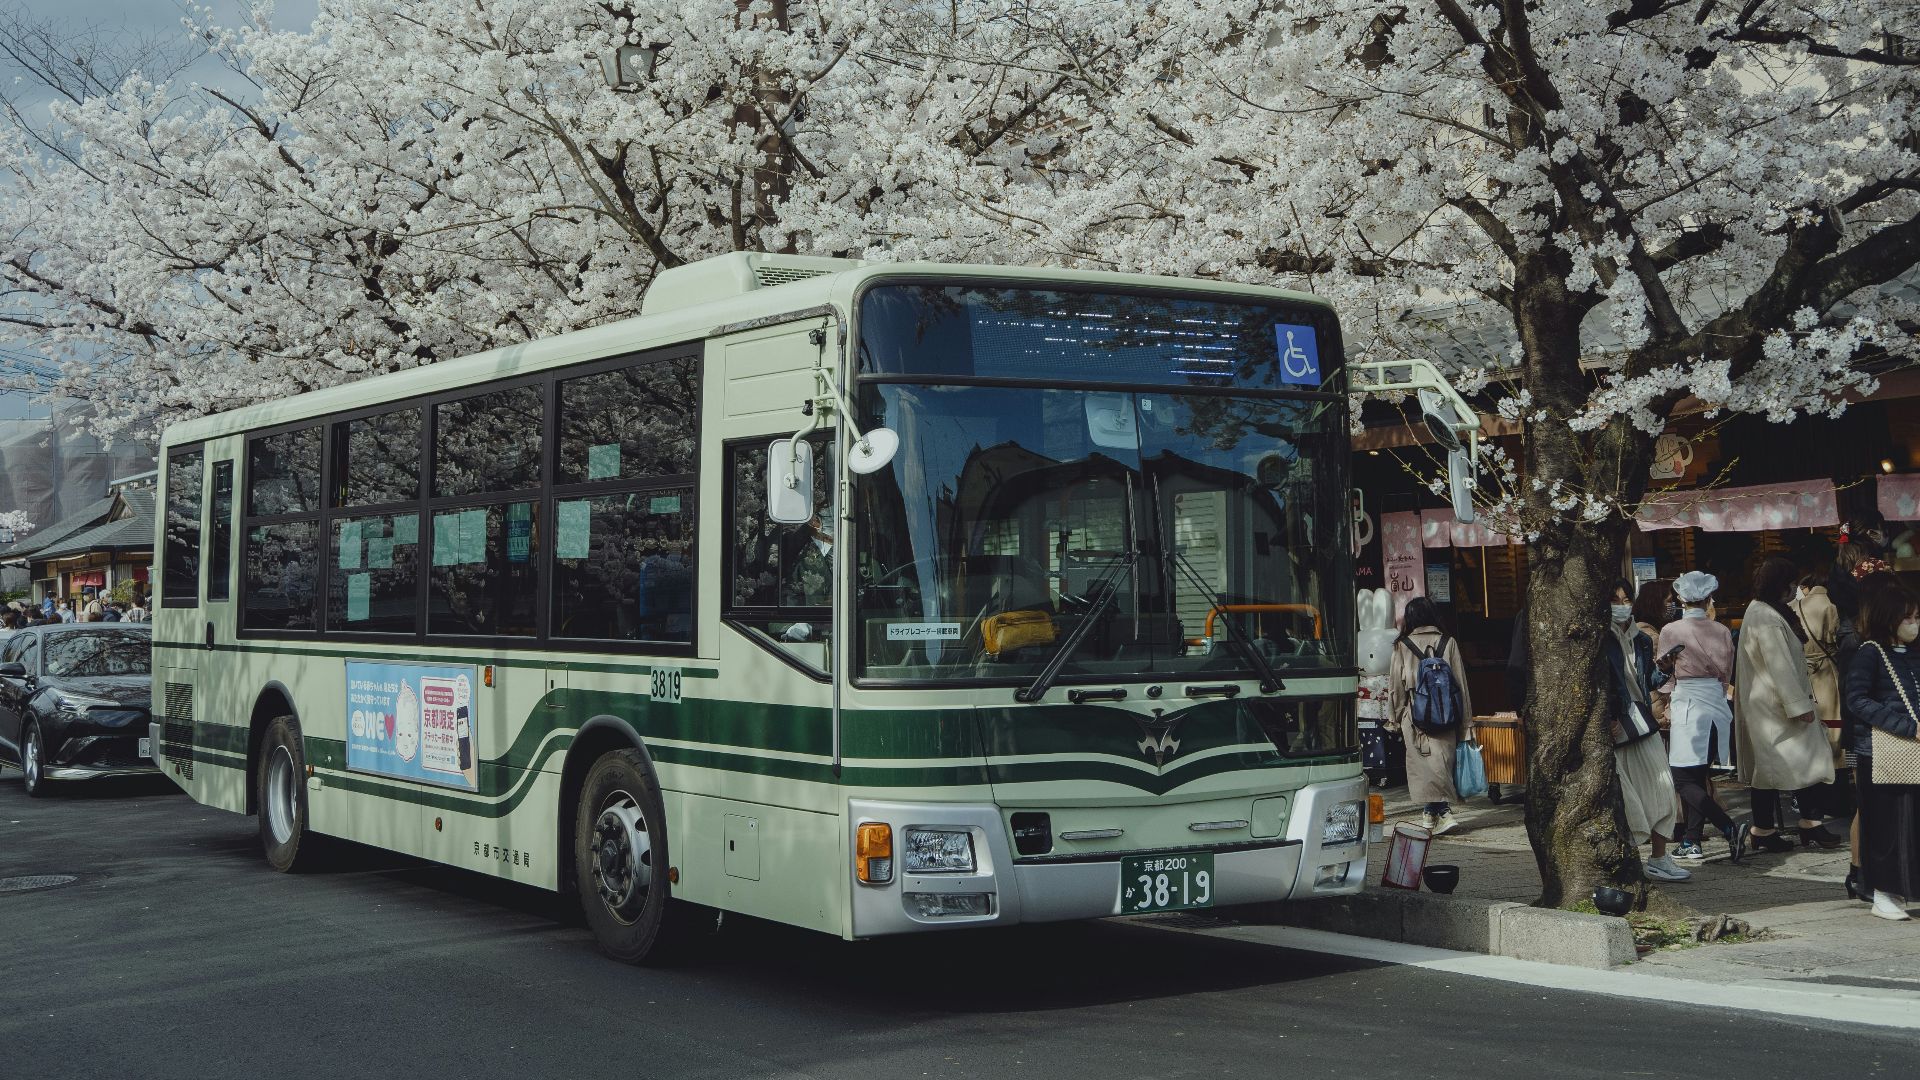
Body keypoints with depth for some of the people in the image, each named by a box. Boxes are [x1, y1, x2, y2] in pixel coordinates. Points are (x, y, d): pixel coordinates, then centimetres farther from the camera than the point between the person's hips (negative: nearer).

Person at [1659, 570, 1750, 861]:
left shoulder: (1670, 631, -7)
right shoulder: (1722, 632, 4)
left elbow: (1665, 673, 6)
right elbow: (1727, 674, 14)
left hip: (1687, 709, -5)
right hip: (1719, 707, 5)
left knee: (1684, 780, -5)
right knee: (1698, 777, 11)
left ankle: (1731, 827, -20)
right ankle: (1692, 840, 11)